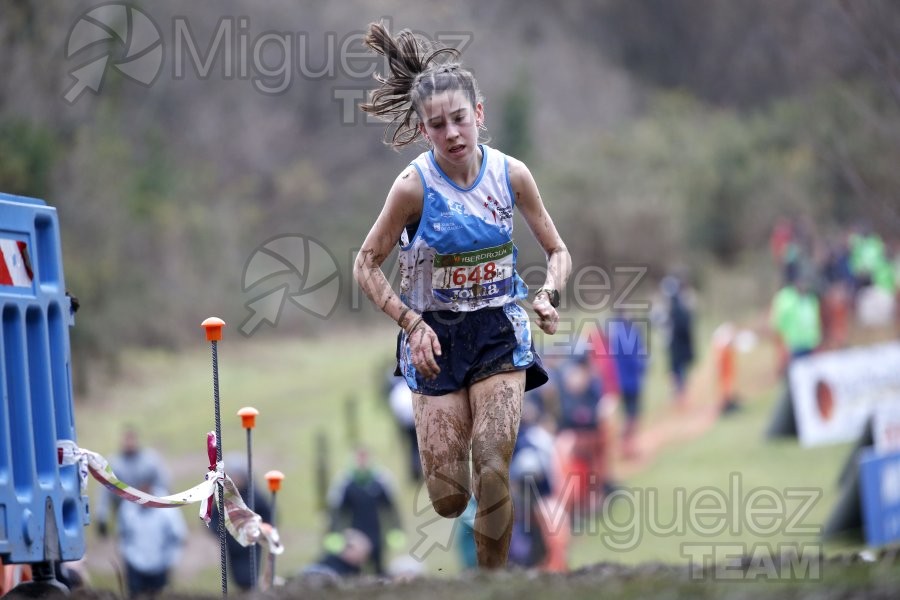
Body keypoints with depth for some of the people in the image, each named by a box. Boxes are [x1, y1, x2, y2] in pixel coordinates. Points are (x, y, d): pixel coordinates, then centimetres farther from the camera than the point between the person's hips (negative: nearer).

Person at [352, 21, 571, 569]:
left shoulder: (511, 174, -5)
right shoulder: (415, 185, -13)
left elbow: (558, 251, 7)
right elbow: (367, 266, -3)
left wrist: (550, 295, -13)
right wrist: (410, 324, -14)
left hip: (500, 332, 1)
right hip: (437, 336, -1)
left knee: (493, 477, -16)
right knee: (447, 498, -5)